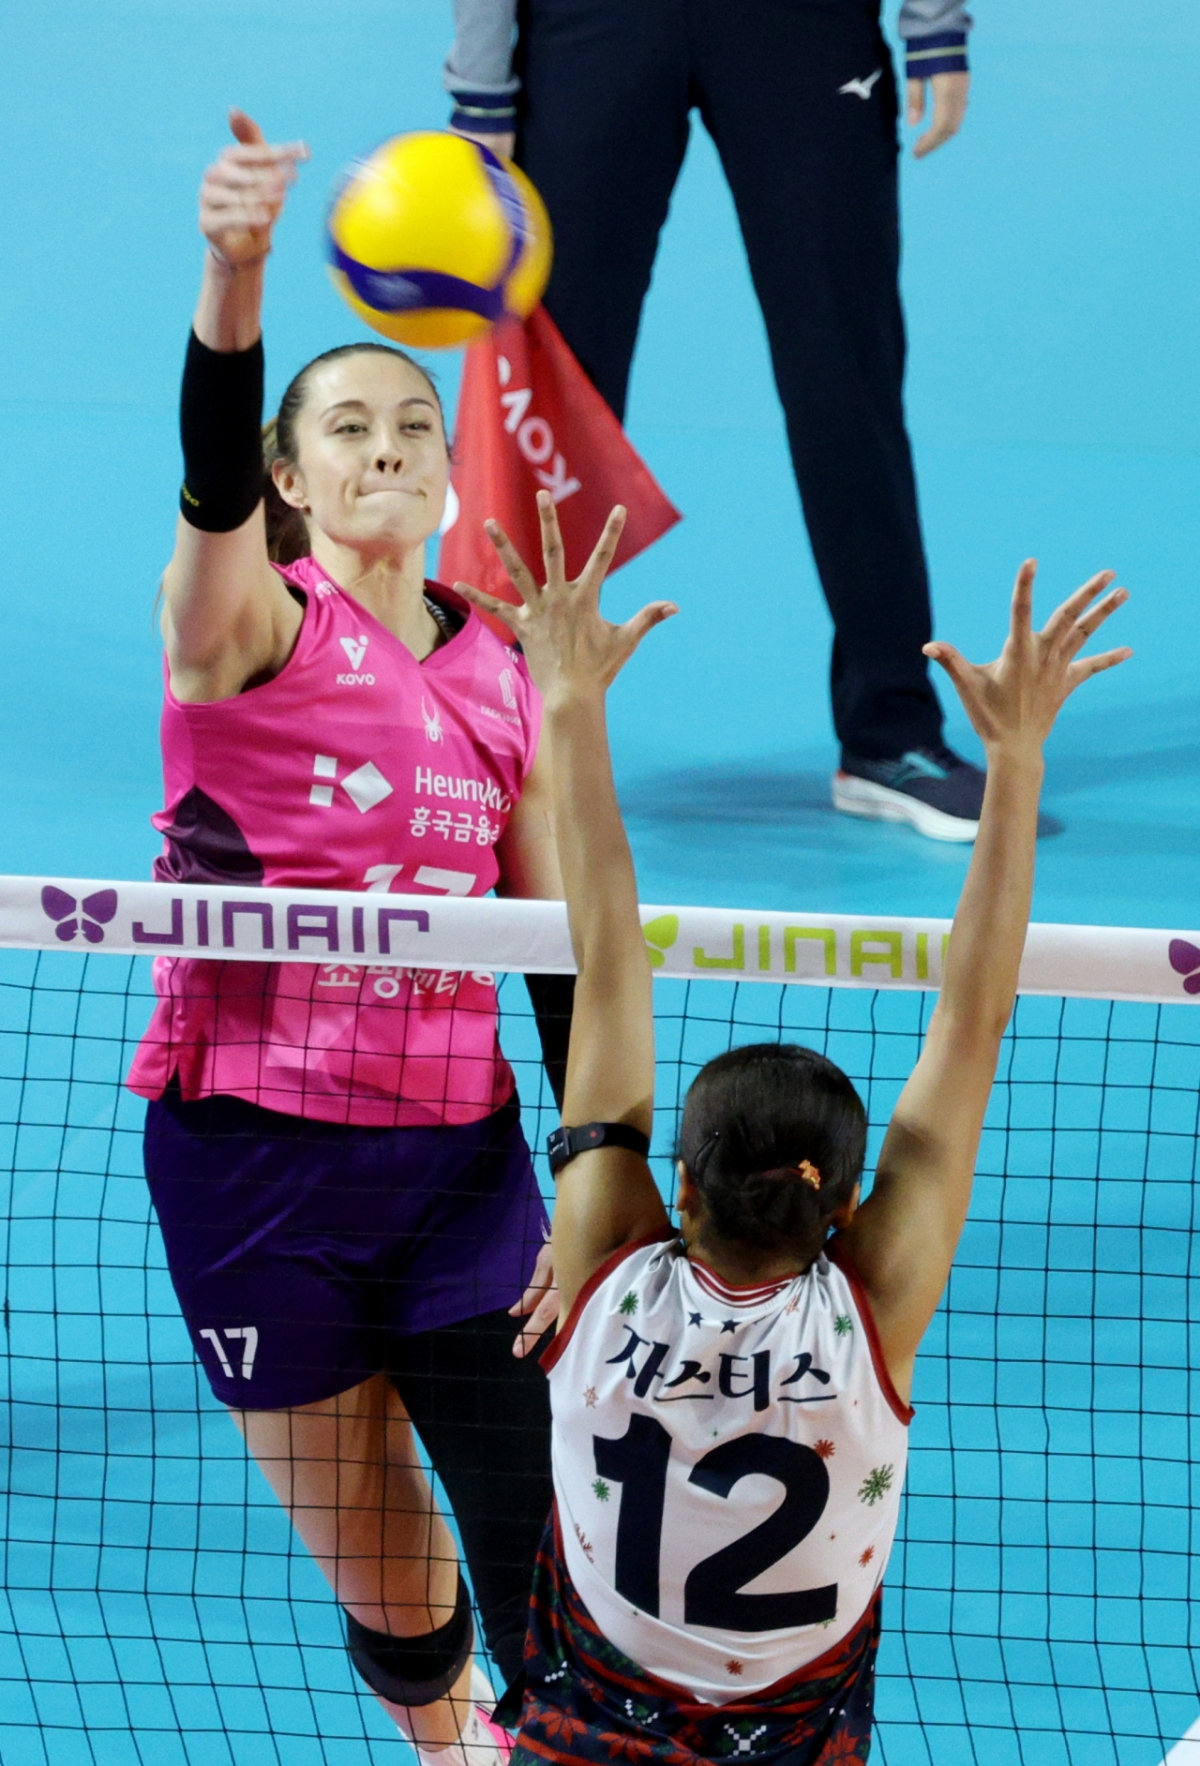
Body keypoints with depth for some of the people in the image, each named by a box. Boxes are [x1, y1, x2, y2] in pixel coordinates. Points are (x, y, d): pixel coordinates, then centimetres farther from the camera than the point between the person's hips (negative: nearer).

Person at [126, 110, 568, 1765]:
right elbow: (211, 462, -26)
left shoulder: (507, 678, 8)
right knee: (389, 1596, 5)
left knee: (547, 1581, -8)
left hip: (458, 1156, 3)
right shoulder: (249, 624, -4)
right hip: (254, 1154, -3)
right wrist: (237, 275, -47)